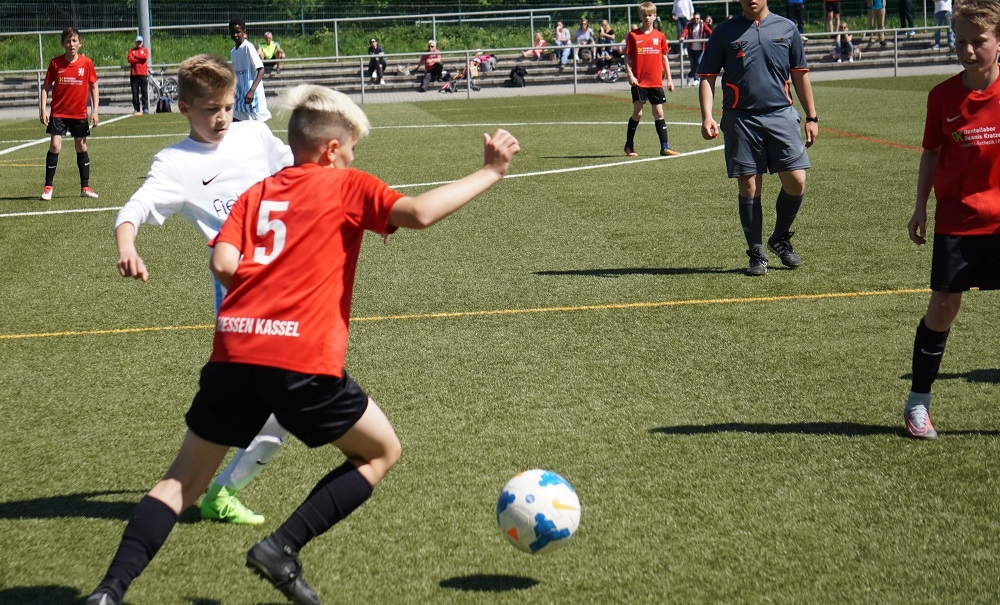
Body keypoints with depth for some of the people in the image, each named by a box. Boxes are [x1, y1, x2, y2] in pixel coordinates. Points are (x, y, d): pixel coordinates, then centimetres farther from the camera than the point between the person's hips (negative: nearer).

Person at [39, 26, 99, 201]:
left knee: (81, 148, 8)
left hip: (80, 114, 1)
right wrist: (43, 109, -7)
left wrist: (95, 111, -1)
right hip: (58, 113, -1)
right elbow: (45, 87, 2)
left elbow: (93, 87, 5)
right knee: (55, 146, -10)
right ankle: (48, 187, 1)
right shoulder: (55, 63, -4)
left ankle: (85, 187, 17)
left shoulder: (87, 63, -3)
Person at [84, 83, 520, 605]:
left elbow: (224, 264, 5)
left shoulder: (256, 194, 19)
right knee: (381, 451, 17)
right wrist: (490, 172, -1)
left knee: (183, 480, 17)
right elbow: (419, 213, -9)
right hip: (302, 364, -5)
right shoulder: (347, 187, 7)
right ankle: (282, 548, 6)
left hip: (233, 353, 5)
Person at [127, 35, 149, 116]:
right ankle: (136, 109, 3)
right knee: (135, 93, 0)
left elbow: (145, 57, -9)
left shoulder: (145, 50, 12)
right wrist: (140, 59, -8)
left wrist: (135, 56, -3)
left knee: (144, 92, -5)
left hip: (143, 74, -1)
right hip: (134, 74, 1)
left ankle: (145, 108, -5)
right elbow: (130, 59, -5)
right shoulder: (131, 50, 12)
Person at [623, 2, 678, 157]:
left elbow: (664, 58, 13)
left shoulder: (660, 36, 7)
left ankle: (664, 147, 5)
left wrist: (669, 79, 10)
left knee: (659, 113, 4)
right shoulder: (633, 35, -1)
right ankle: (629, 145, 13)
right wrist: (630, 75, -12)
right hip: (639, 82, -3)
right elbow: (627, 58, 0)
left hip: (656, 82, 3)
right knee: (637, 113, -2)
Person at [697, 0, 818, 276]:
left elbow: (800, 74, 15)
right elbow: (707, 76, 3)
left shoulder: (786, 28, 8)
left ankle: (780, 238, 20)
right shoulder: (724, 32, 3)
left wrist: (812, 117, 13)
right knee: (749, 188, 1)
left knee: (796, 182, -6)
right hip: (741, 120, -1)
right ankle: (757, 255, 12)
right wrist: (707, 116, -10)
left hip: (781, 116, 1)